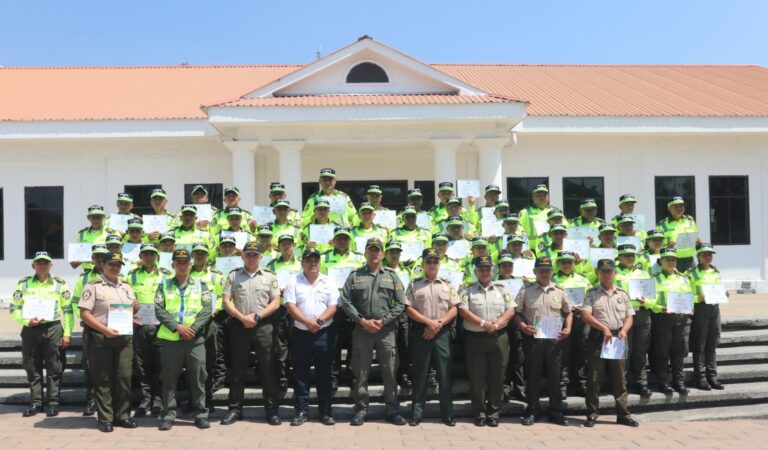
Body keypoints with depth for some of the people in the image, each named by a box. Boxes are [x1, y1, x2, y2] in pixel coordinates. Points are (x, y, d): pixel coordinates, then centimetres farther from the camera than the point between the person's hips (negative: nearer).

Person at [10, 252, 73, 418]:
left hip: (53, 329, -1)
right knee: (32, 369, 7)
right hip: (30, 330, 1)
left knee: (54, 368, 2)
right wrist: (27, 320, -12)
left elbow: (68, 310, 4)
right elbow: (14, 308, 7)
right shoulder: (24, 283, 6)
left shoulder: (60, 284, 4)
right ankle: (35, 402, 17)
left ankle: (53, 402, 10)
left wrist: (67, 333, -2)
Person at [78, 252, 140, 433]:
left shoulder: (126, 287, 15)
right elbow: (84, 313, -9)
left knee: (124, 377, 5)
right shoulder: (93, 286, -2)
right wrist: (105, 330, -18)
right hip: (101, 338, -5)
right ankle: (105, 419, 11)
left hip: (124, 337, 5)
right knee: (103, 379, 2)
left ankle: (122, 416, 15)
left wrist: (136, 308, -2)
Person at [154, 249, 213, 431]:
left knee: (198, 376, 1)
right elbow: (159, 310, -1)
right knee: (169, 378, 4)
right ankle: (168, 414, 16)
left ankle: (201, 414, 12)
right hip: (170, 339, 0)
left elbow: (207, 310, 0)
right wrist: (177, 327, -13)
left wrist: (193, 328, -13)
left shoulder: (201, 285, 9)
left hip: (195, 339, 0)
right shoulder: (164, 285, 9)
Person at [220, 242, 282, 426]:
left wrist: (257, 316, -10)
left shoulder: (270, 277, 6)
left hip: (263, 326, -1)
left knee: (268, 369, 2)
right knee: (238, 369, 7)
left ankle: (272, 410, 10)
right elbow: (226, 301, 2)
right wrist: (242, 317, -10)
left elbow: (275, 302, 2)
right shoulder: (233, 276, 8)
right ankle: (235, 409, 17)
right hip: (239, 326, 1)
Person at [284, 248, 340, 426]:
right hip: (300, 333, 0)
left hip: (324, 333, 0)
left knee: (324, 373, 5)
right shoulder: (293, 282, 3)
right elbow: (290, 306, -7)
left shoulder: (329, 282, 5)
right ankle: (302, 411, 15)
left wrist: (319, 321, -17)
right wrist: (308, 322, -18)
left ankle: (326, 411, 14)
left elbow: (333, 307, -1)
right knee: (300, 373, 5)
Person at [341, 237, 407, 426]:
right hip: (361, 330, 0)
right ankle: (361, 409, 16)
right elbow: (346, 301, 1)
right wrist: (362, 321, -9)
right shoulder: (354, 276, 9)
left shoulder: (392, 276, 10)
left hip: (386, 330, 0)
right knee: (360, 372, 5)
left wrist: (383, 321, -8)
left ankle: (392, 410, 13)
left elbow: (400, 304, 4)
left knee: (390, 371, 2)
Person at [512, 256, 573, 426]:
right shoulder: (526, 291, 2)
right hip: (533, 338, -2)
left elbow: (568, 312, 17)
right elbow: (516, 313, 2)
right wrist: (523, 326, -14)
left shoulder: (559, 291, 9)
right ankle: (531, 411, 16)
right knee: (532, 375, 5)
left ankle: (556, 412, 19)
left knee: (555, 375, 8)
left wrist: (568, 329, 1)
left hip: (555, 339, 2)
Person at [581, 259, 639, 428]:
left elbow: (629, 317, 11)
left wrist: (624, 330, -8)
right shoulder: (592, 293, 2)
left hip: (618, 338, 3)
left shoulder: (622, 294, 11)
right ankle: (592, 413, 10)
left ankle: (623, 414, 17)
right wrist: (604, 328, -17)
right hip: (597, 338, -2)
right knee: (594, 377, 1)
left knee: (619, 377, 8)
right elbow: (585, 315, -8)